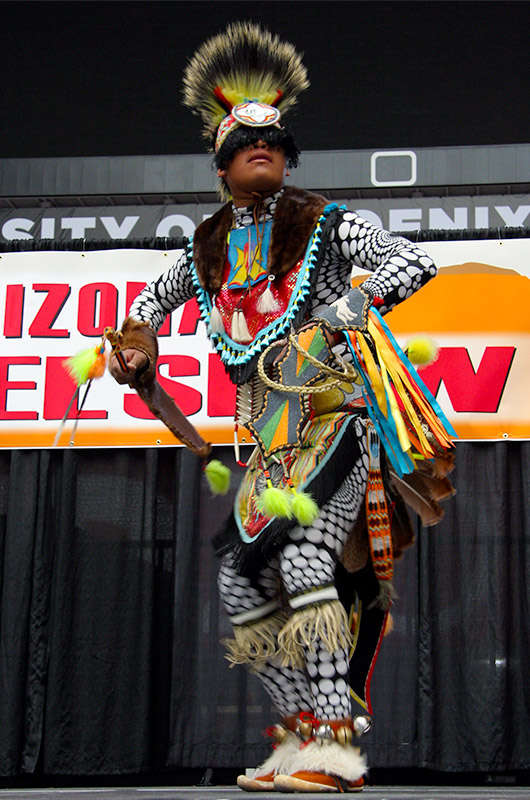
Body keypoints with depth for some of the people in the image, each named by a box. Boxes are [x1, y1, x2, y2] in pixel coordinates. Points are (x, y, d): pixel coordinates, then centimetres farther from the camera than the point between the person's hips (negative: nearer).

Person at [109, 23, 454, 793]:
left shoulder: (326, 226, 1)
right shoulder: (207, 252, 15)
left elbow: (416, 263, -6)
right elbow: (154, 299, 33)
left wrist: (350, 308, -18)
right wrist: (135, 346, 14)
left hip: (338, 418, -7)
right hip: (273, 438, 7)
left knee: (305, 556, -23)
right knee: (241, 577, 2)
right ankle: (304, 728, 9)